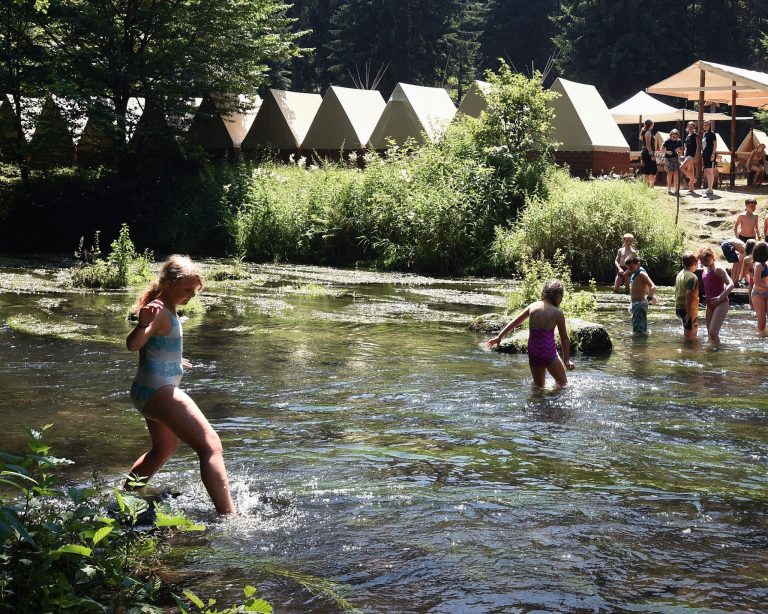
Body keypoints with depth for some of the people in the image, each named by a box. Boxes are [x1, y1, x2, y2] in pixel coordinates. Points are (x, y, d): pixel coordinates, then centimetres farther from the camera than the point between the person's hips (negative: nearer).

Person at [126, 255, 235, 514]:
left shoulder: (166, 308, 12)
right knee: (210, 445, -19)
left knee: (164, 449, 31)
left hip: (152, 390, 11)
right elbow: (133, 344, -37)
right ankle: (229, 517, -28)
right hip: (159, 389, -11)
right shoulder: (160, 311, -19)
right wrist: (144, 323, -56)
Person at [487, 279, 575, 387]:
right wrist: (566, 360, 0)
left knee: (538, 385, 20)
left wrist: (499, 336, 22)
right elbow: (564, 338, -4)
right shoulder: (557, 313, -7)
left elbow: (514, 322, 13)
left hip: (533, 352, 5)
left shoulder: (532, 306, 5)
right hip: (549, 353, -5)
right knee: (562, 383, 8)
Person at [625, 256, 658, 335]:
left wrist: (649, 298, -29)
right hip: (634, 302, 10)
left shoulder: (641, 274, -15)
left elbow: (652, 286, -23)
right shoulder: (634, 274, 14)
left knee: (640, 329, -11)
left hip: (640, 303, -10)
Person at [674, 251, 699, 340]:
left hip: (679, 308, 9)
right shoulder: (692, 277, -19)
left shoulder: (680, 274, 9)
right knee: (690, 336, -1)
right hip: (688, 310, -9)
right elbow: (689, 296, -26)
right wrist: (689, 313, -24)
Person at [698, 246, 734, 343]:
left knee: (713, 333, -17)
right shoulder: (705, 269, 10)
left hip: (721, 304, -9)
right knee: (709, 334, 12)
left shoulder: (717, 269, -14)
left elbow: (731, 284, -22)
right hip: (710, 304, 9)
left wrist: (720, 298, -30)